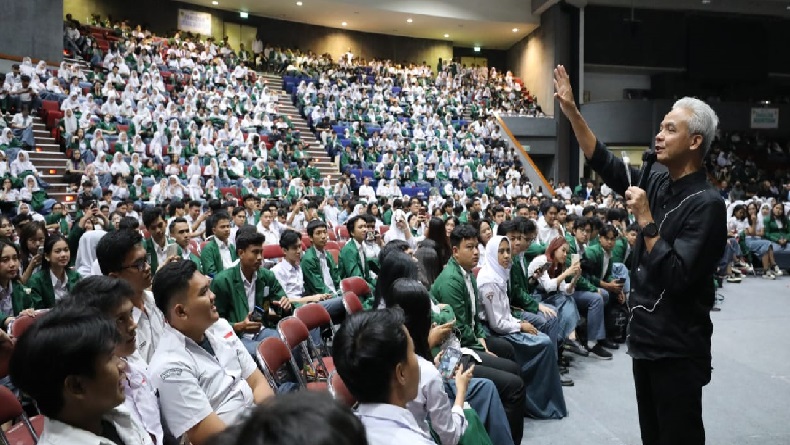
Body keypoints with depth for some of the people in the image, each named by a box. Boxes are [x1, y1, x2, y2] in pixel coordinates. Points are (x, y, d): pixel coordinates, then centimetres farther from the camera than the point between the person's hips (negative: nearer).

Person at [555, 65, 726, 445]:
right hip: (646, 337, 8)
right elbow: (607, 165, 9)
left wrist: (645, 220, -24)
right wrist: (572, 112, 3)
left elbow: (676, 277, -25)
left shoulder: (706, 204, -20)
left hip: (677, 347, -8)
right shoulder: (658, 183, 3)